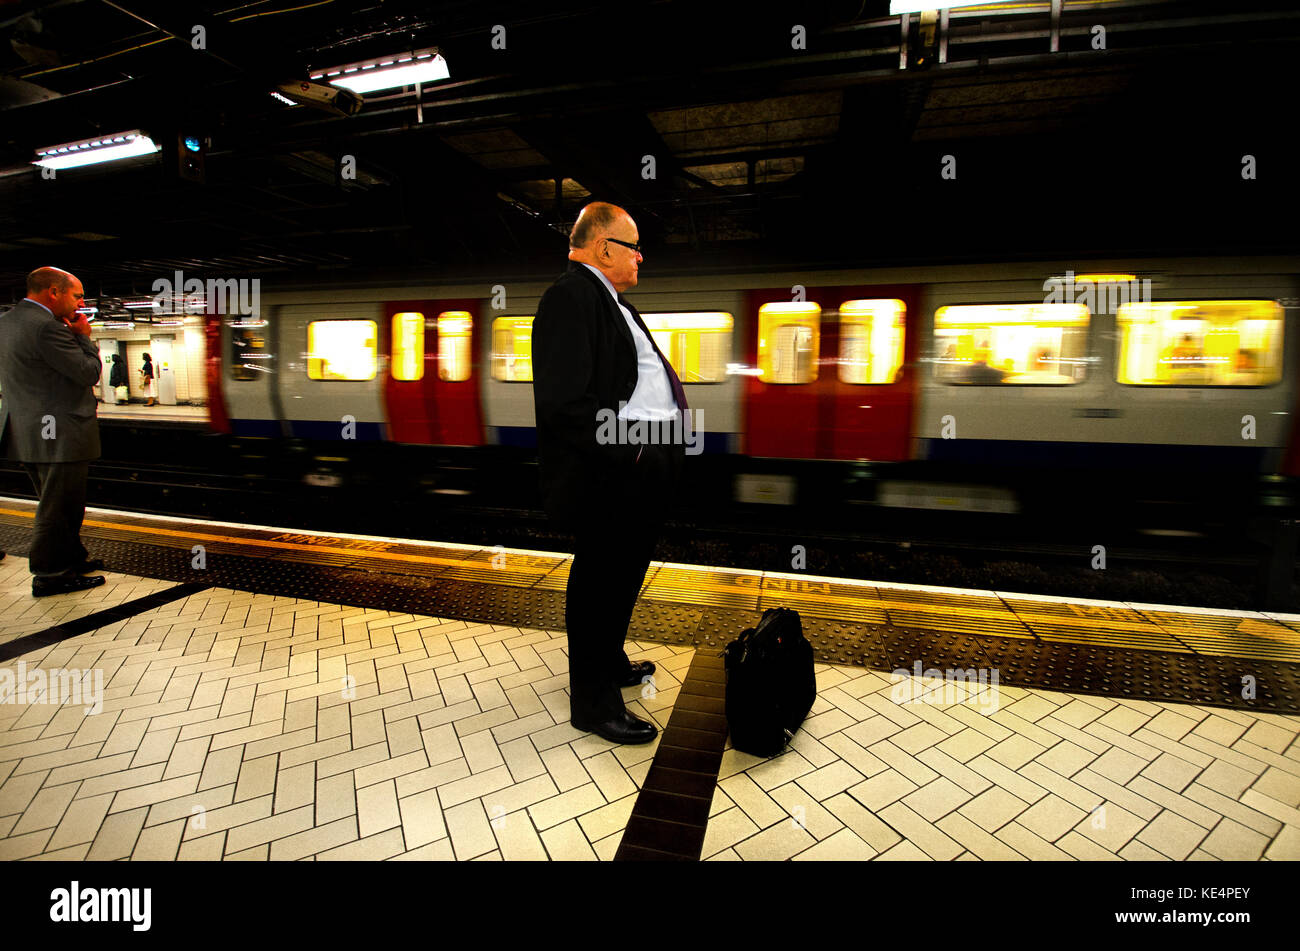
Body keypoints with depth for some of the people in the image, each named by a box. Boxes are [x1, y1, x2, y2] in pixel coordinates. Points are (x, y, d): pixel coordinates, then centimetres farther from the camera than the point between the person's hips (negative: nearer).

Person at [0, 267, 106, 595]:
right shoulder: (46, 326, -20)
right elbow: (89, 372, -18)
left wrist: (70, 335, 11)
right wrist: (83, 336, -3)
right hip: (59, 435, -10)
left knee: (57, 505, 21)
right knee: (58, 508, 1)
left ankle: (72, 559, 33)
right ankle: (50, 575, 11)